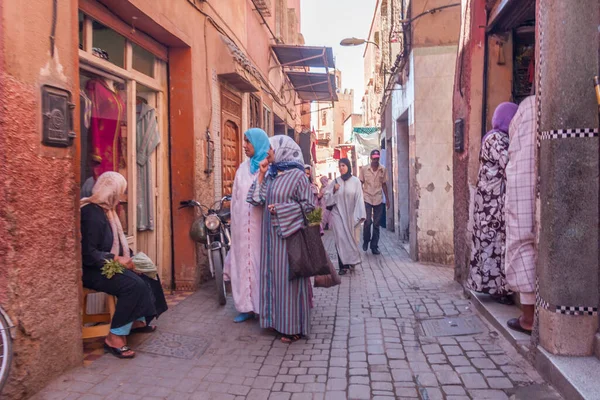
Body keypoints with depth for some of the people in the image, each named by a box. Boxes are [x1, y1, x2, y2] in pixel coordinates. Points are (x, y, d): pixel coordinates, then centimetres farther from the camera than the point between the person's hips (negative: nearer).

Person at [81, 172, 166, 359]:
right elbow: (88, 254, -26)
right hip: (92, 271, -10)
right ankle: (114, 338, -20)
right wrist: (117, 259, -22)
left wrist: (125, 258, 2)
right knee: (134, 284, -27)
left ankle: (137, 320, 14)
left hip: (106, 266, 10)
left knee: (145, 276, 3)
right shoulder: (92, 213, -21)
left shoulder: (104, 210, 11)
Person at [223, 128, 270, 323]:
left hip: (261, 224, -5)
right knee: (244, 262, 7)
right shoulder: (243, 168, 14)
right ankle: (247, 306, 17)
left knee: (262, 261, -1)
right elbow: (236, 198, 14)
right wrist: (235, 222, 12)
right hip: (243, 225, 6)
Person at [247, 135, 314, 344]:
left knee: (288, 277, -2)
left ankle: (293, 326, 9)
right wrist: (261, 174, -3)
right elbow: (256, 199, 3)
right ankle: (278, 320, 24)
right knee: (273, 275, 11)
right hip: (271, 235, 7)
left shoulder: (297, 175, -9)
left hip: (288, 234, -7)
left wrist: (280, 209, -15)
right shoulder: (270, 174, 11)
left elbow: (308, 205, -12)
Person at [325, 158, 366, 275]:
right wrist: (333, 191, -13)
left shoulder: (355, 181, -2)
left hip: (350, 214, 0)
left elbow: (359, 198, -5)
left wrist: (360, 215, -10)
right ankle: (343, 265, 0)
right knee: (341, 238, -5)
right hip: (338, 214, 0)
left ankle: (351, 260, 33)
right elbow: (327, 198, 5)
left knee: (351, 237, 10)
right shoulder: (335, 182, 2)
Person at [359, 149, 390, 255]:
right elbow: (360, 184, 3)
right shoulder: (364, 169, -2)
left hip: (379, 200, 2)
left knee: (376, 224, 5)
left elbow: (384, 184, 9)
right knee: (368, 222, -9)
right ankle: (366, 241, 17)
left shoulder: (383, 170, 3)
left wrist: (387, 199, 7)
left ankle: (374, 246, 15)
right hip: (367, 199, -2)